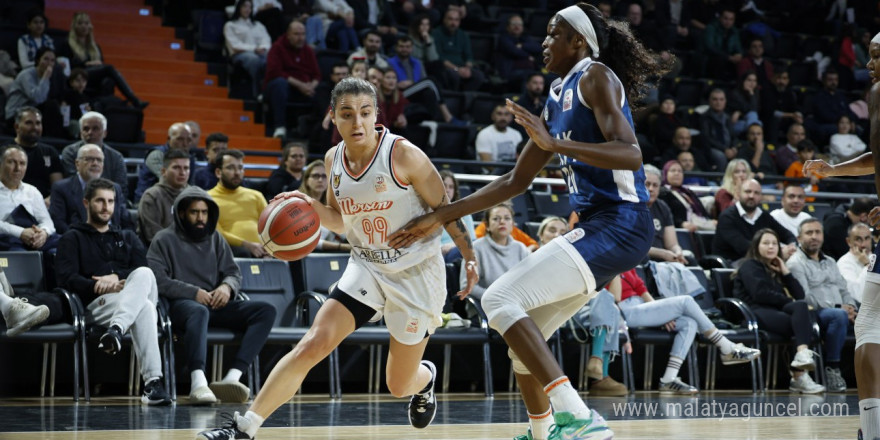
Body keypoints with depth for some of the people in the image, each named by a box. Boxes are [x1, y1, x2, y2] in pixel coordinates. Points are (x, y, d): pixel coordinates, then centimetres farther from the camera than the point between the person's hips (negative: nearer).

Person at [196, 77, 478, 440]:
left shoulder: (403, 155, -18)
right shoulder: (333, 159, -2)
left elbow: (445, 209, -8)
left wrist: (470, 258, -9)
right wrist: (310, 206, -8)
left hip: (416, 273, -4)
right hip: (366, 266, 4)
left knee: (400, 385, 9)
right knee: (311, 345, -15)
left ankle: (425, 378, 48)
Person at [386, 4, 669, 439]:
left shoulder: (595, 76, -7)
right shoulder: (558, 97, 20)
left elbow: (630, 155, -21)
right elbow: (516, 181, 24)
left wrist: (552, 143, -27)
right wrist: (439, 218, 22)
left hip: (617, 225, -9)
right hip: (594, 226, 9)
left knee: (501, 300, -18)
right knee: (522, 328, 17)